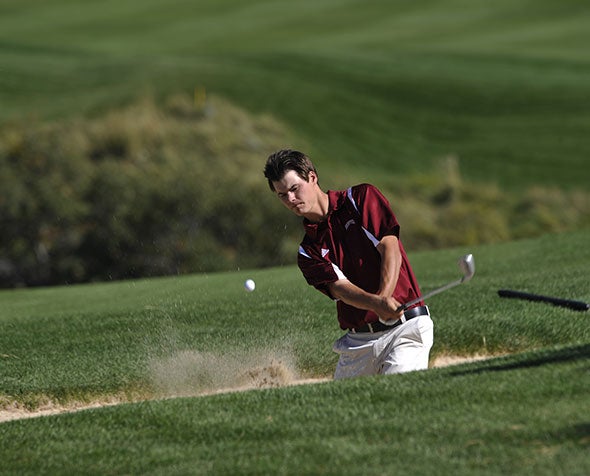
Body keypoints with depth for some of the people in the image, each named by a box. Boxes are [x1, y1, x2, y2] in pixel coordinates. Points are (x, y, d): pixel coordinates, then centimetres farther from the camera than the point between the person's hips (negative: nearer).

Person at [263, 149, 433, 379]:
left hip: (405, 327, -5)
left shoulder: (362, 198, 4)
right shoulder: (308, 252, 10)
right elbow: (339, 287, -7)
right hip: (356, 341, 5)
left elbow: (390, 249, -7)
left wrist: (384, 297, -25)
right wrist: (376, 303, -29)